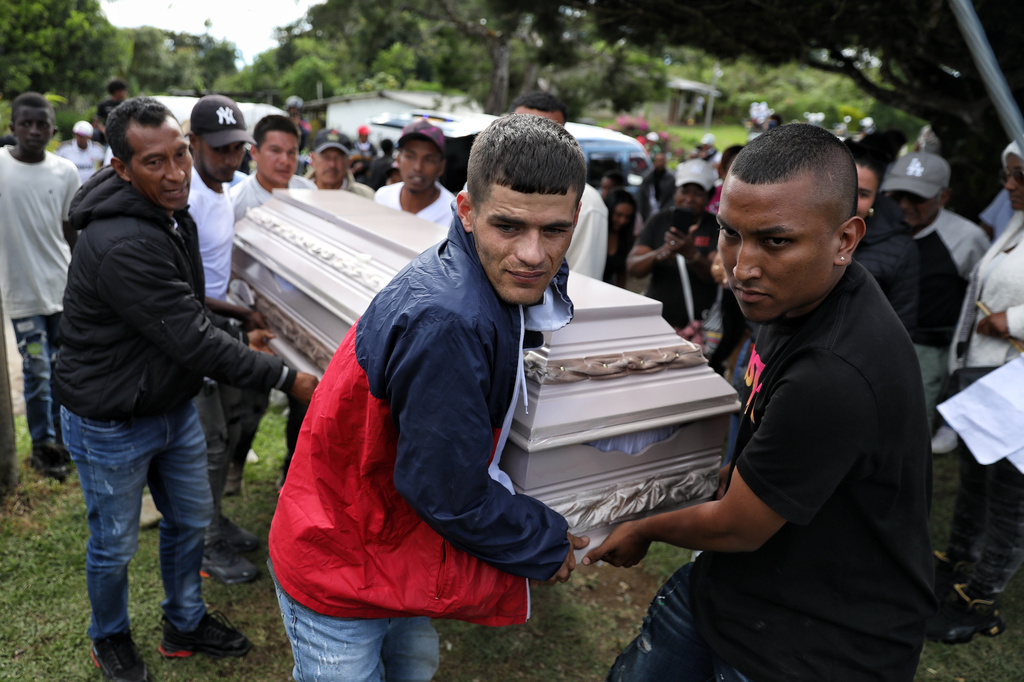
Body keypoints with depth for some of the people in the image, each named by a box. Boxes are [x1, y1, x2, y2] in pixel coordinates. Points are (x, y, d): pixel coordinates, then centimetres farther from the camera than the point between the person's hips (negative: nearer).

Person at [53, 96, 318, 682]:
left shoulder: (173, 216, 1)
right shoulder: (121, 246, -32)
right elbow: (192, 341, -31)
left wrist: (240, 338, 8)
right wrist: (287, 379, -26)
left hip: (174, 405, 8)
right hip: (113, 424, -8)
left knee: (191, 521, 21)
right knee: (115, 545, 14)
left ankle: (187, 624, 43)